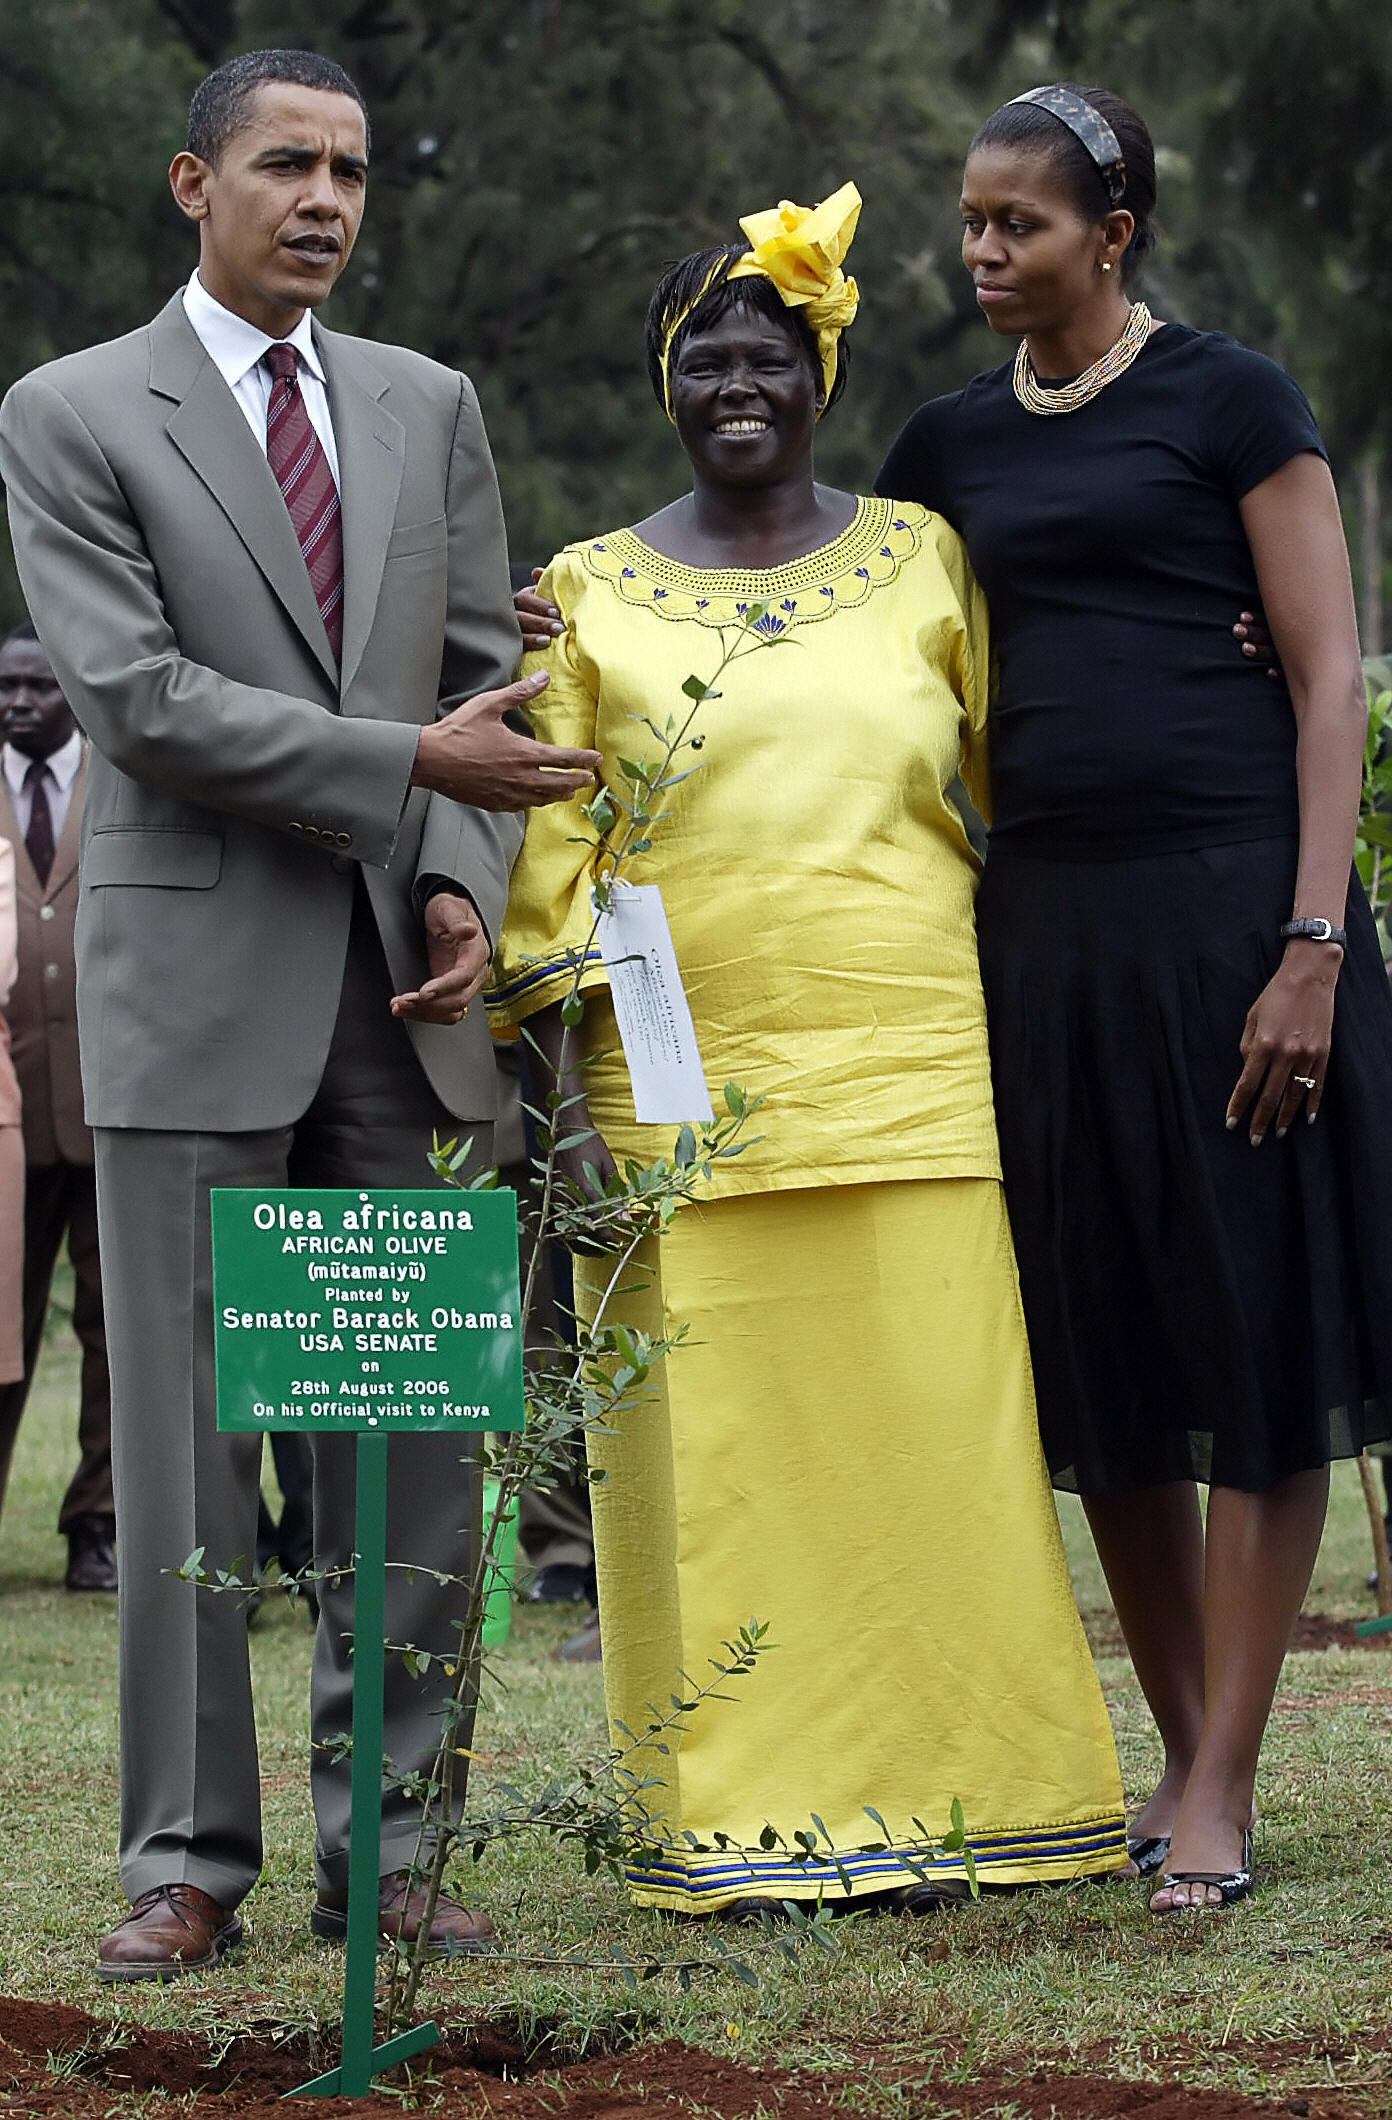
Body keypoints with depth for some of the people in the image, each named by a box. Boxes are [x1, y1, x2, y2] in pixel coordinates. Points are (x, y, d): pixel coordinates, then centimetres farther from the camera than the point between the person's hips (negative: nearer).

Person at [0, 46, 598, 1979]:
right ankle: (189, 1861, 5)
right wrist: (410, 764, -13)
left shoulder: (430, 409, 15)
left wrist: (463, 884, -4)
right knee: (186, 1445, -2)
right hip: (196, 986, -4)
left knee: (412, 1443, 3)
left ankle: (383, 1854, 9)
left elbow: (488, 675, 13)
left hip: (400, 988, 4)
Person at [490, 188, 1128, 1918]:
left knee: (931, 1428, -1)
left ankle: (934, 1793, 8)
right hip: (687, 1082, 0)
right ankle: (749, 1819, 4)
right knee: (716, 1443, -2)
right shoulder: (590, 594, 9)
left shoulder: (924, 559, 11)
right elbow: (552, 857, 5)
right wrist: (573, 1093, -4)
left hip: (915, 1066, 1)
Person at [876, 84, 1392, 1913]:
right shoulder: (953, 444, 14)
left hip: (1227, 895, -5)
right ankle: (1185, 1754, 16)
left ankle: (1221, 1793, -1)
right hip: (1041, 917, 6)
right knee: (1096, 1349, 6)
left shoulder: (1228, 399, -1)